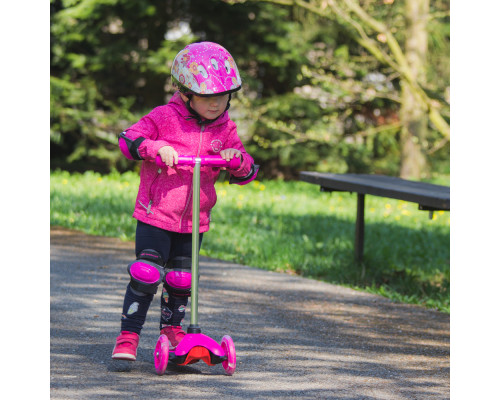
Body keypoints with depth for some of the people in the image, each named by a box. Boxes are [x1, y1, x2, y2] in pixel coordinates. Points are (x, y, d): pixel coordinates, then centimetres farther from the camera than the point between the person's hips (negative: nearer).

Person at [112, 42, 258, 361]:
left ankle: (172, 329, 34)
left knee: (181, 279, 12)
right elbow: (128, 139, -9)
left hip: (194, 221, 4)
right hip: (155, 215, -4)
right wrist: (156, 148, -27)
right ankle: (128, 336, -4)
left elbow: (247, 173, 6)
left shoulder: (225, 130, 3)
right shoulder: (165, 118, -8)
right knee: (146, 275, -11)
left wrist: (238, 159, -18)